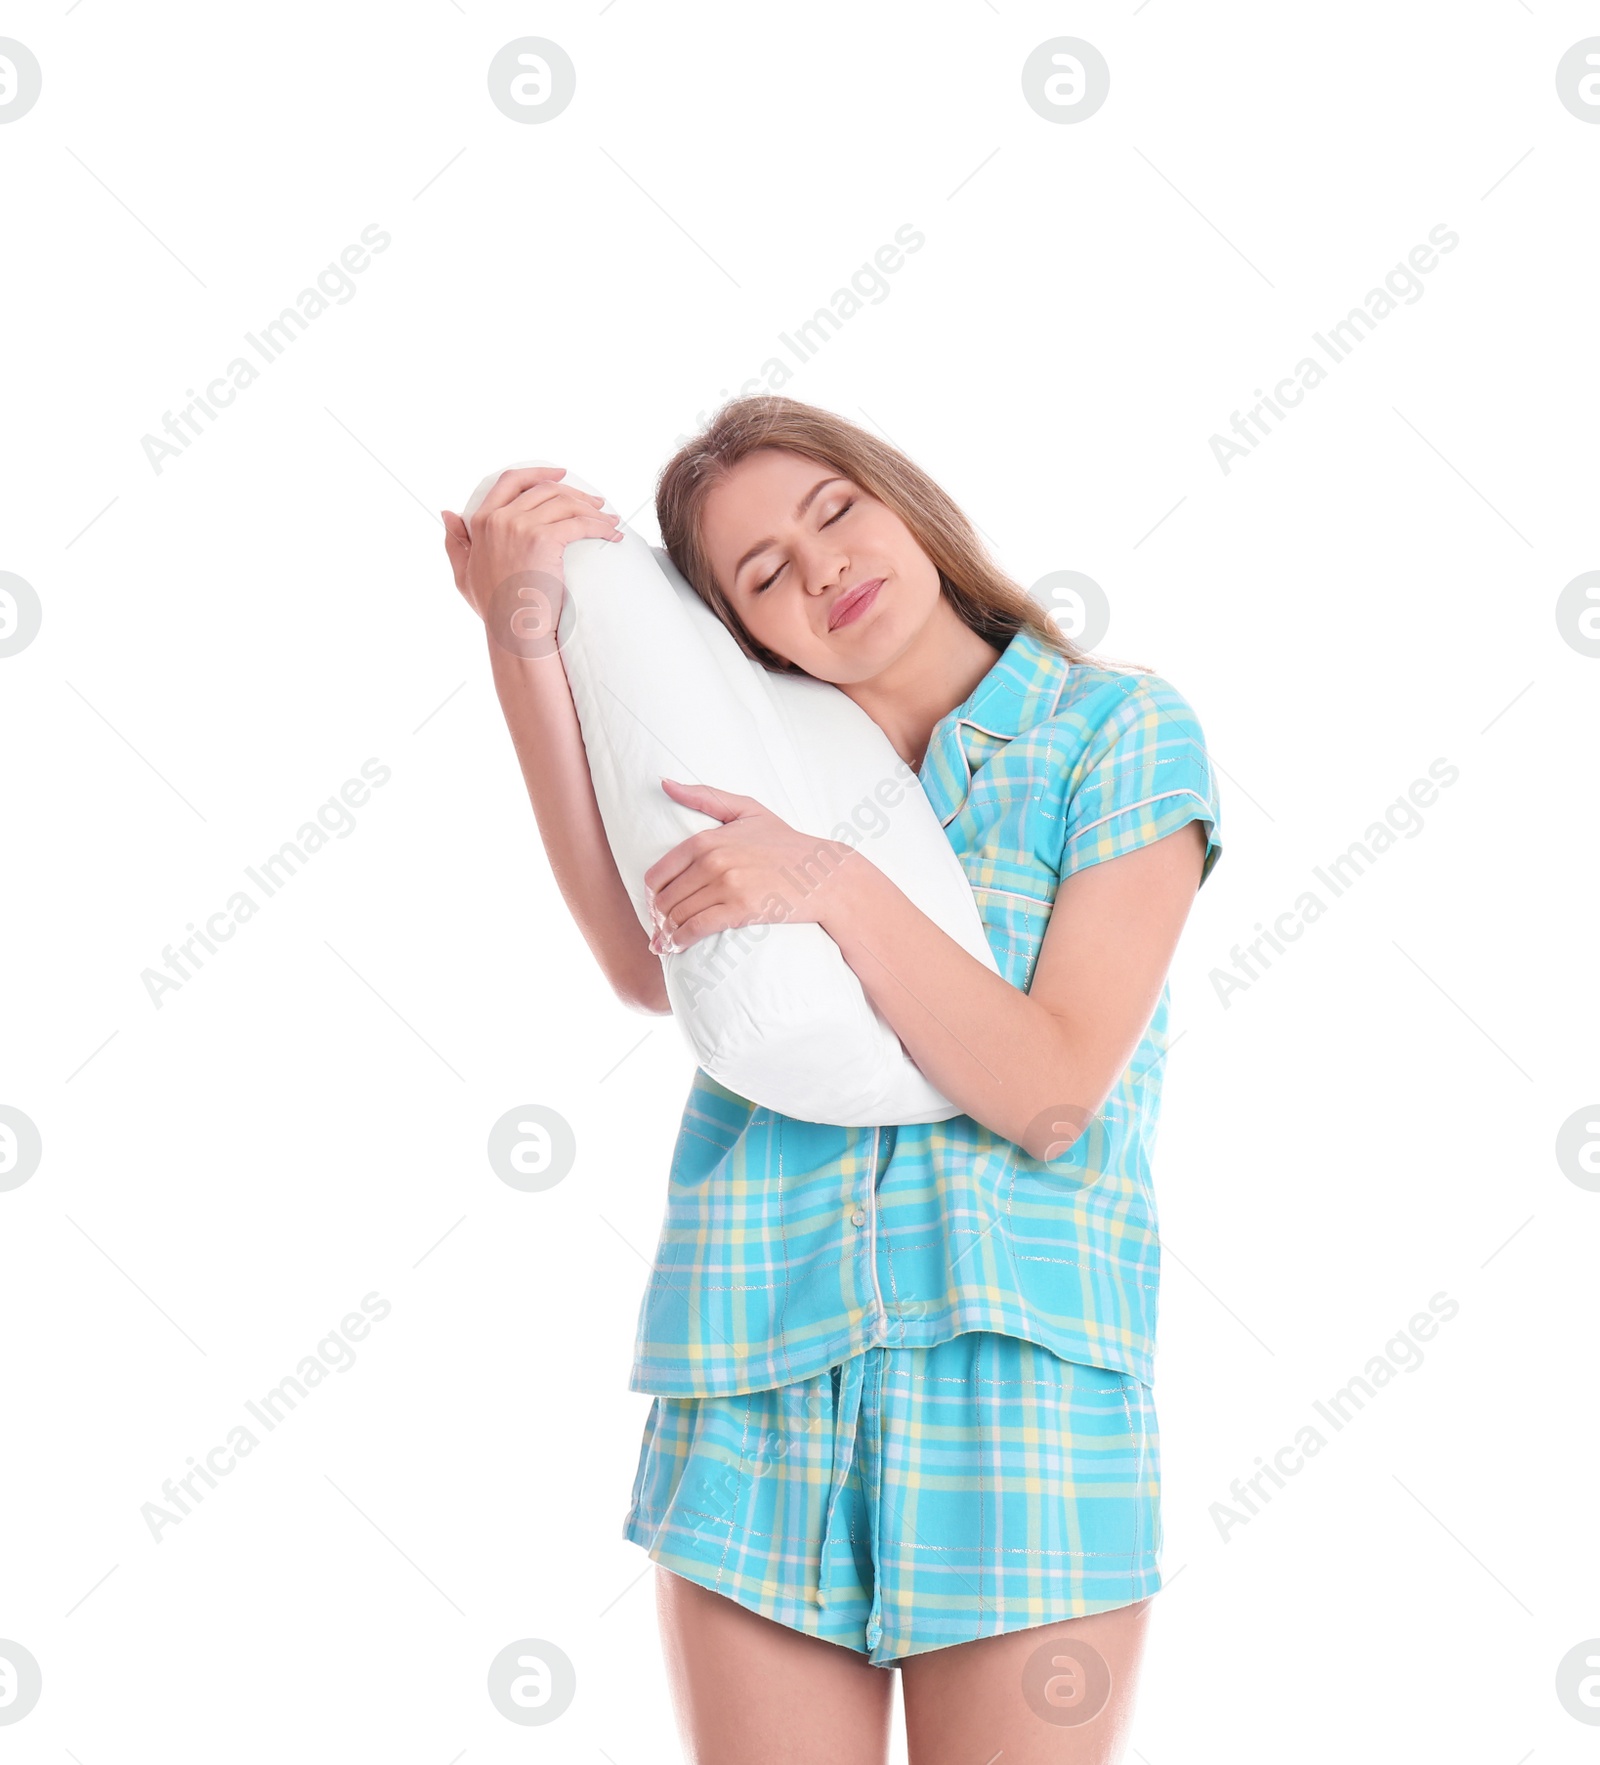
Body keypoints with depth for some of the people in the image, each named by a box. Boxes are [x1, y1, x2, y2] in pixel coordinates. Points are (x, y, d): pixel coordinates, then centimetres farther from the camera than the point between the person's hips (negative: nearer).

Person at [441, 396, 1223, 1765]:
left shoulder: (1120, 729, 1)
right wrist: (523, 641, -15)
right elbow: (650, 968, -11)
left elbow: (1050, 1098, -8)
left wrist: (838, 887, -18)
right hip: (754, 1384, 3)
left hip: (1019, 1385, -2)